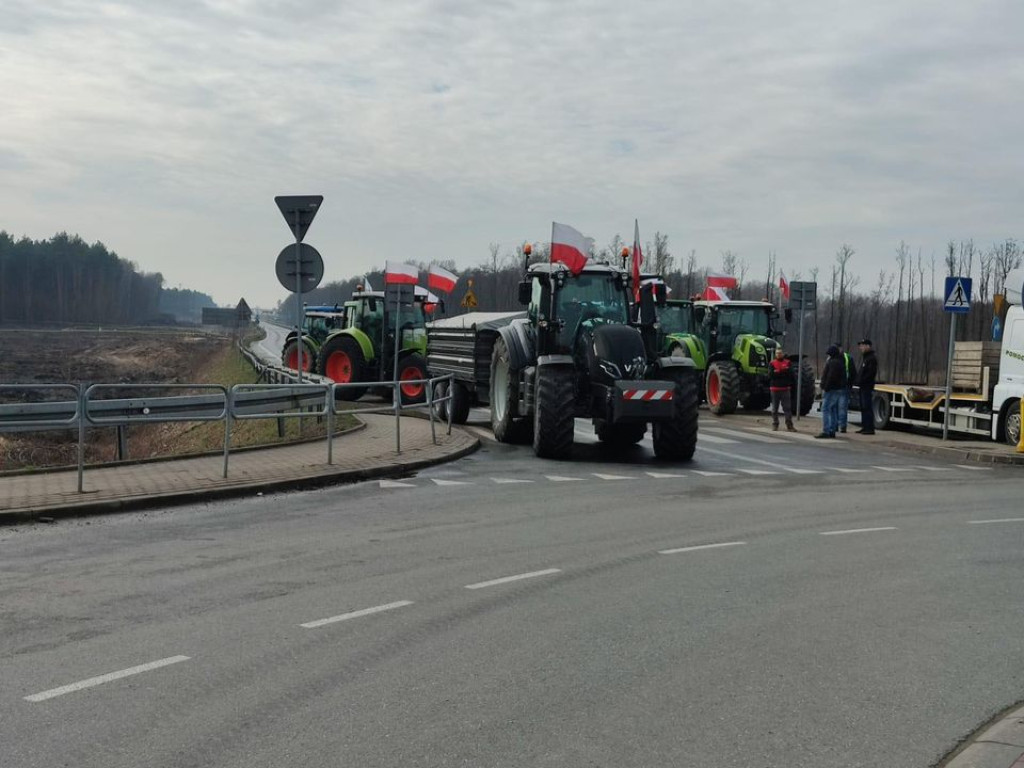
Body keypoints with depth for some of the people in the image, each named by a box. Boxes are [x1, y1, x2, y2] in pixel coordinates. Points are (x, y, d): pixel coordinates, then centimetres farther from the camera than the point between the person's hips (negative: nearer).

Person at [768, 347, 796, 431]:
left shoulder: (788, 362, 6)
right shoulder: (772, 363, 5)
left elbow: (790, 374, -7)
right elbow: (770, 375, -8)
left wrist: (777, 373, -15)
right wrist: (784, 373, -14)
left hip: (785, 389, -1)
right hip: (775, 389, 1)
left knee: (787, 407, -3)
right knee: (774, 408, 6)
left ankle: (789, 425, -4)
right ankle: (775, 424, 14)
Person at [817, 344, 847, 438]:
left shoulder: (833, 362, -16)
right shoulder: (839, 362, 18)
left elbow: (831, 377, -23)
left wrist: (826, 388, -21)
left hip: (831, 389, -11)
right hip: (837, 389, 11)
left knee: (825, 409, -11)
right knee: (833, 410, 13)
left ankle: (825, 431, -15)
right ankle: (832, 431, 16)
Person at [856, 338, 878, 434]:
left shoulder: (872, 358, -11)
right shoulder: (864, 357, 20)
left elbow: (871, 373, -20)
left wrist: (861, 381, -18)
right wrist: (858, 381, 11)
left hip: (868, 387, -10)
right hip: (863, 387, 10)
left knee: (867, 407, -10)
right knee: (863, 407, 12)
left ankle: (870, 428, -10)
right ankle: (865, 427, 17)